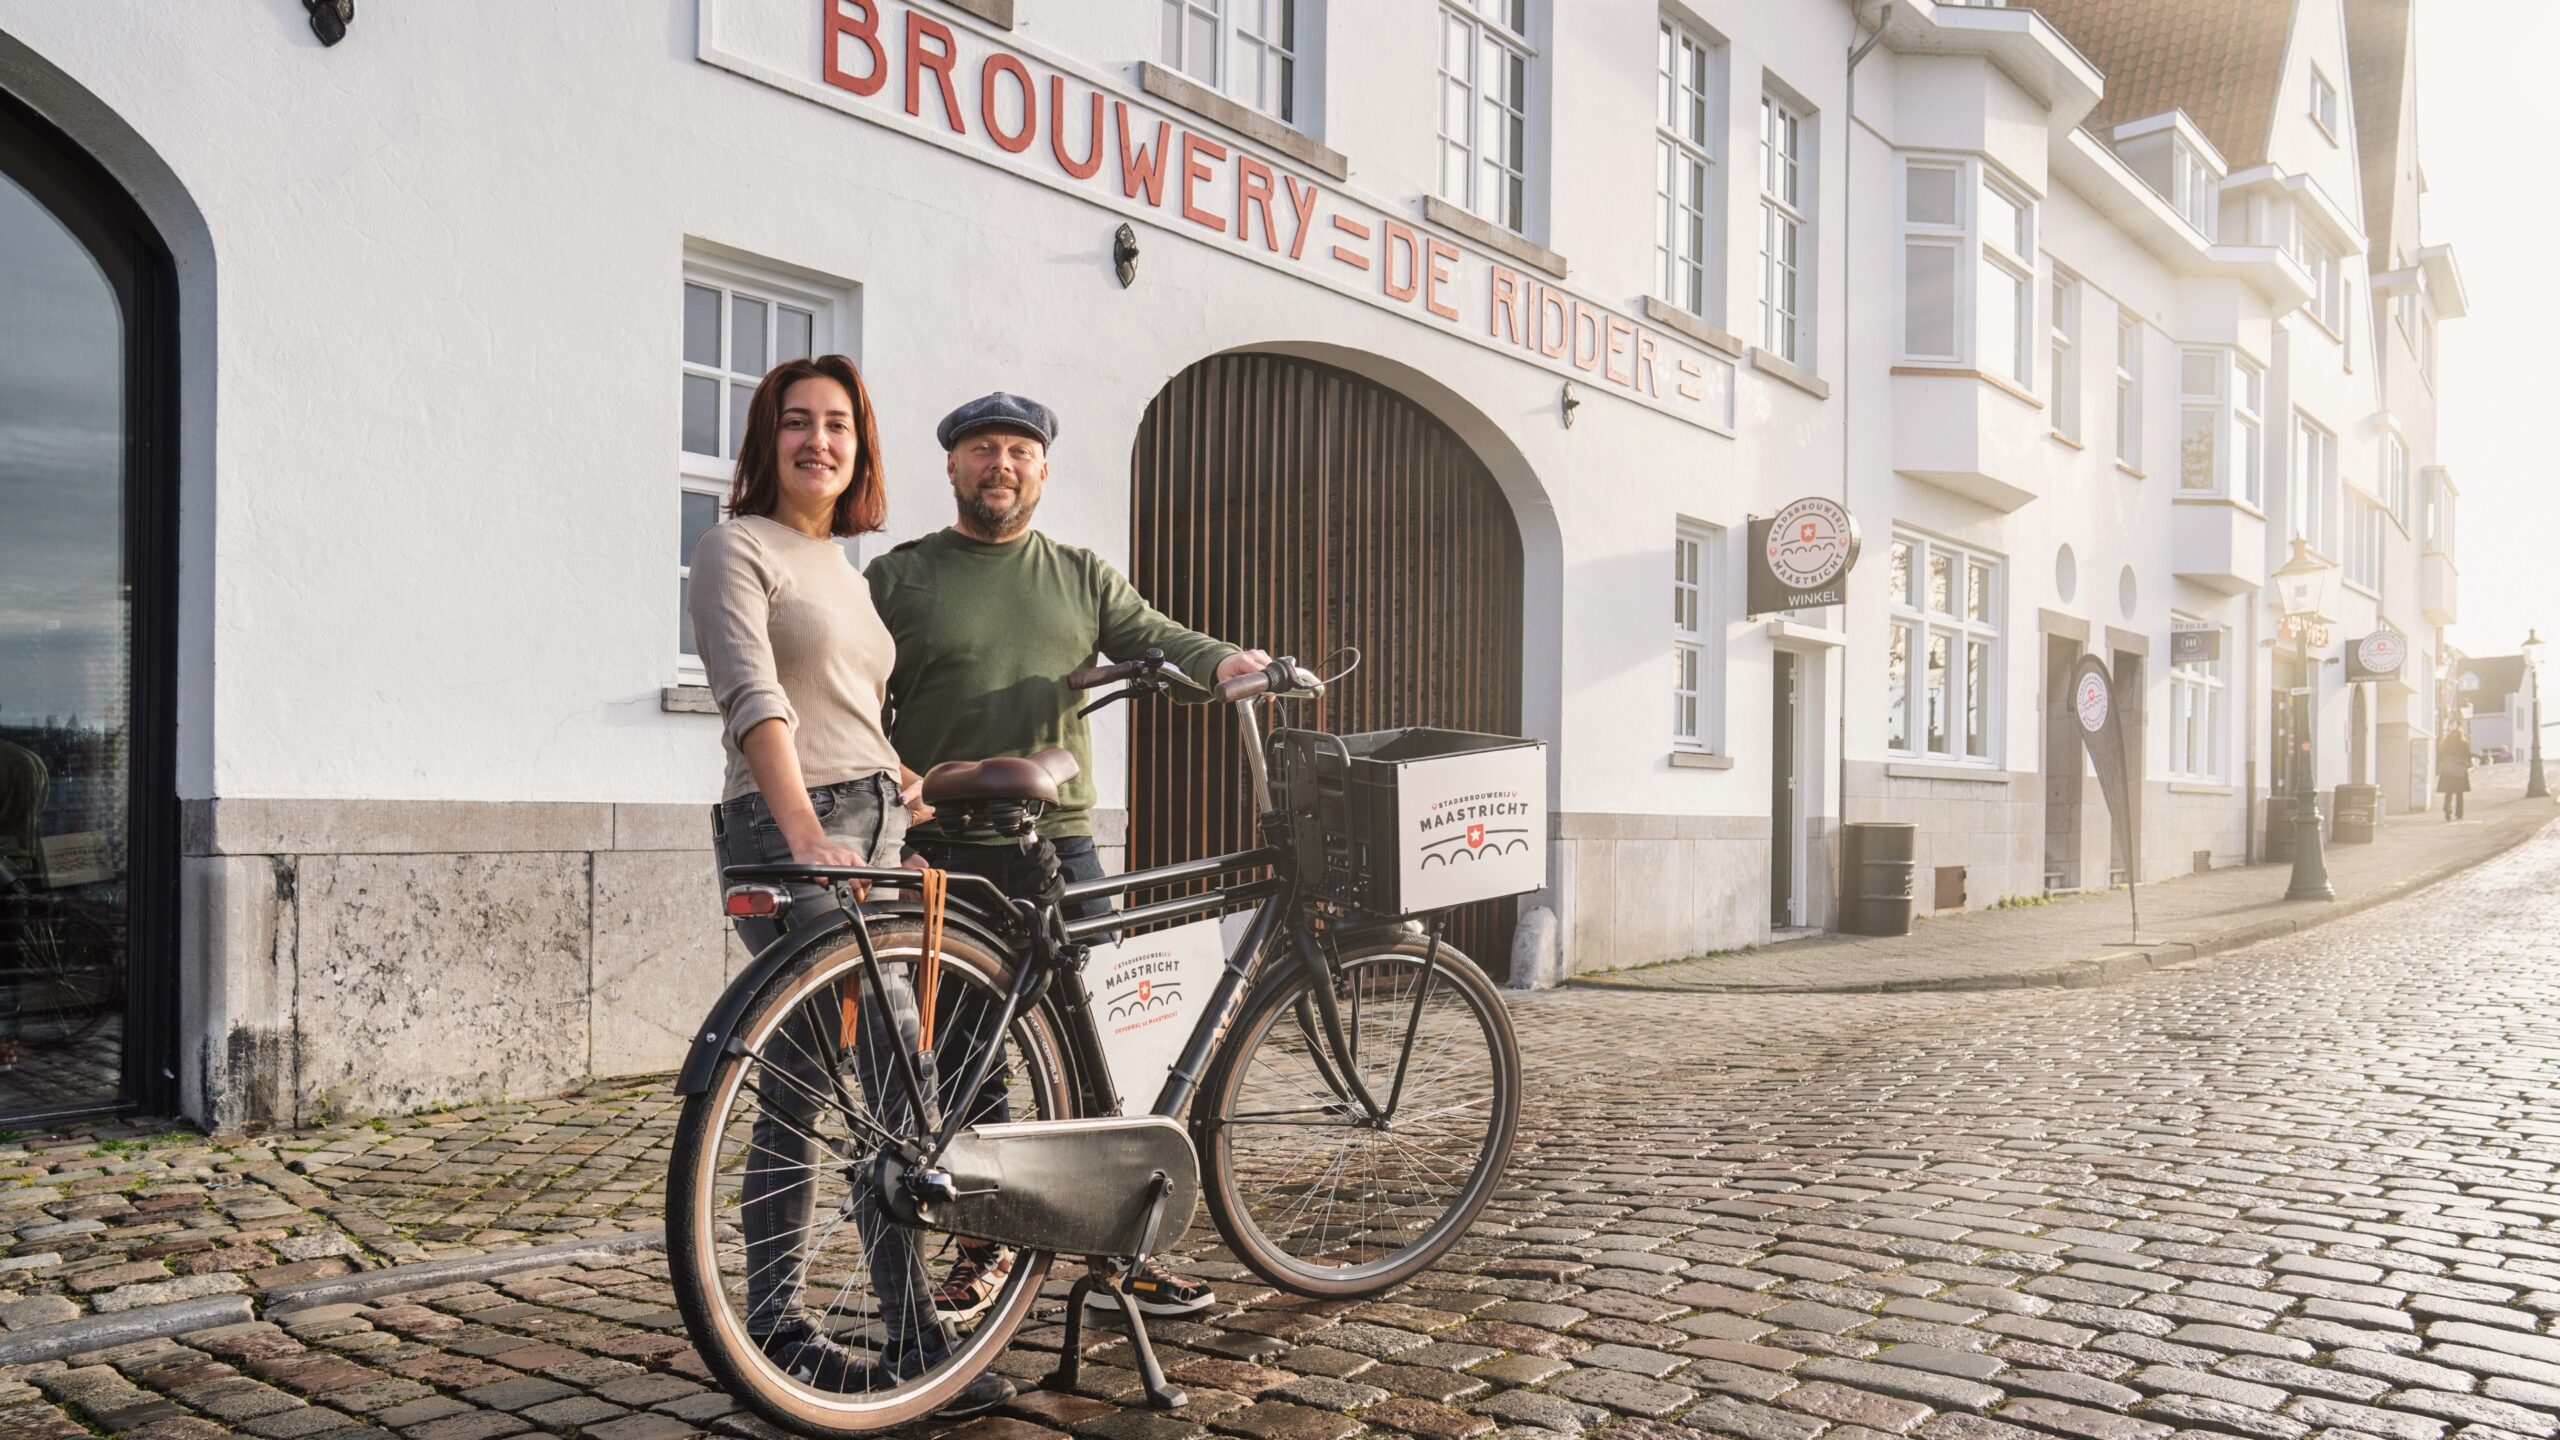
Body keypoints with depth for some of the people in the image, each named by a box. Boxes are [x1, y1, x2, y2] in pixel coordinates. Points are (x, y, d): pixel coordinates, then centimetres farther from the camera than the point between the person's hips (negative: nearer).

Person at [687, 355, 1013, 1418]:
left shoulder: (845, 568, 22)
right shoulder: (739, 550, -3)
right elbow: (755, 700, -18)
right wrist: (807, 831, -29)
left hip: (870, 831, 8)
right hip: (790, 839, -8)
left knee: (805, 1084, 10)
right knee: (895, 1065, -14)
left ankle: (775, 1328, 18)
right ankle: (914, 1347, -8)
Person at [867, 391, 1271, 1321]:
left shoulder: (1083, 577, 16)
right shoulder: (897, 577, 9)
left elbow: (1150, 638, 3)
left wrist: (1223, 661, -19)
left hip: (1063, 848, 2)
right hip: (945, 853, -2)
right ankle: (983, 1251, 19)